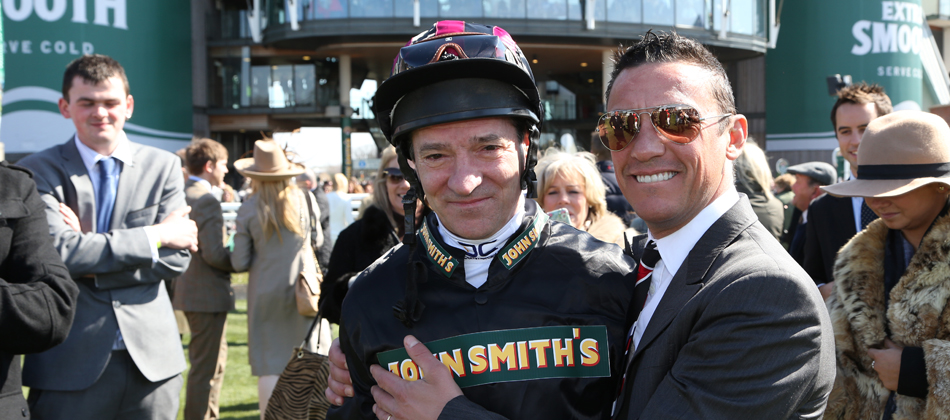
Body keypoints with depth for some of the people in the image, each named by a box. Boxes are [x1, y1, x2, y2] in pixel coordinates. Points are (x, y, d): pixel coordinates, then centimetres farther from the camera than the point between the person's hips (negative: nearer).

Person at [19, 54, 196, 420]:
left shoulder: (163, 166, 7)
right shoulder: (39, 170, 0)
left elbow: (176, 259, 0)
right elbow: (56, 250, -15)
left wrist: (89, 263, -10)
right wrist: (153, 236, -11)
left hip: (150, 358, 2)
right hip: (70, 363, -2)